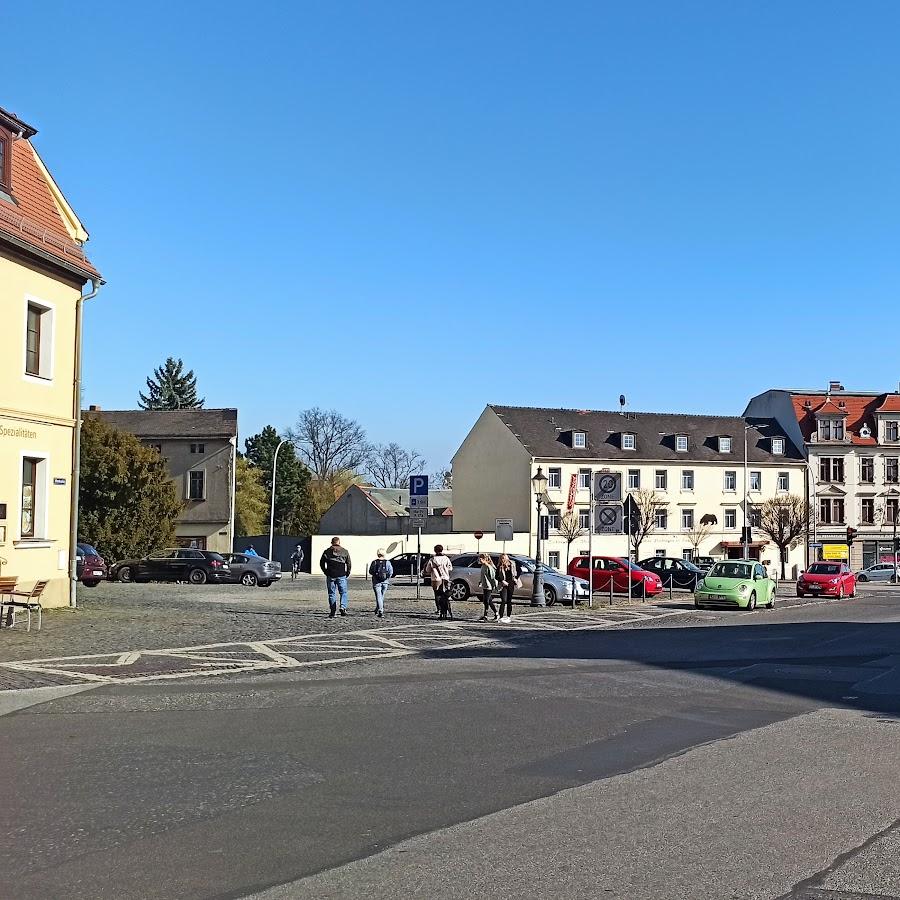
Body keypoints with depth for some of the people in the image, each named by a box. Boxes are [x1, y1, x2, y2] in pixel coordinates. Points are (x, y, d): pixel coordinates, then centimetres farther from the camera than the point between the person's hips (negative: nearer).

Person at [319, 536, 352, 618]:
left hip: (330, 576, 1)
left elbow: (322, 563, 6)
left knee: (331, 594, 7)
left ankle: (332, 612, 6)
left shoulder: (327, 552, 4)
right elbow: (349, 563, 1)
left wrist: (326, 572, 15)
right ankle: (343, 607, -14)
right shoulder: (344, 552, 3)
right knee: (343, 592, 8)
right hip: (341, 576, -1)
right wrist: (347, 573, 11)